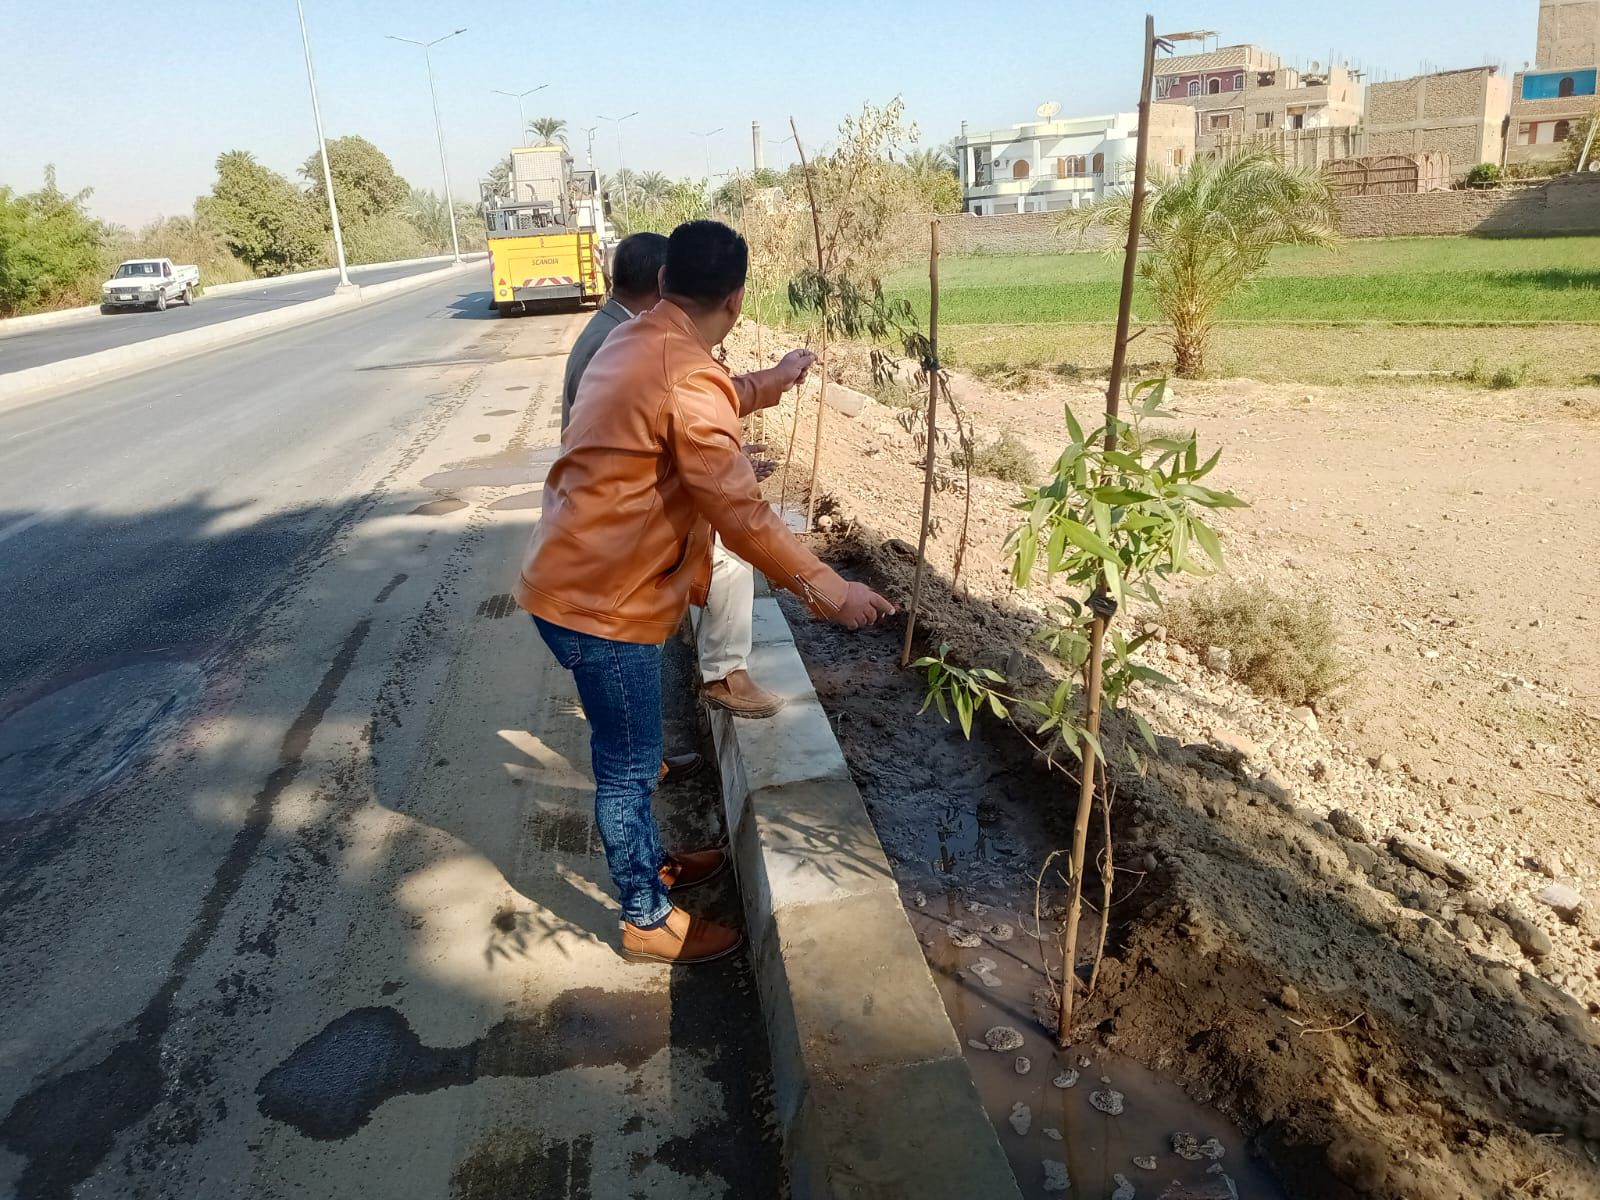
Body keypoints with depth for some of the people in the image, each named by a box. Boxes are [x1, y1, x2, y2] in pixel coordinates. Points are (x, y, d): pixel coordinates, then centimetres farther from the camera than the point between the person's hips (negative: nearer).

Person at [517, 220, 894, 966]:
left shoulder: (634, 343, 8)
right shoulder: (688, 379, -23)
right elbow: (741, 514, -25)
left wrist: (770, 383, 36)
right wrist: (829, 590, -19)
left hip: (578, 582, 10)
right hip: (601, 603, -10)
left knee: (625, 752, 24)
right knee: (629, 765, 6)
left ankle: (649, 864, 43)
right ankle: (648, 919, 25)